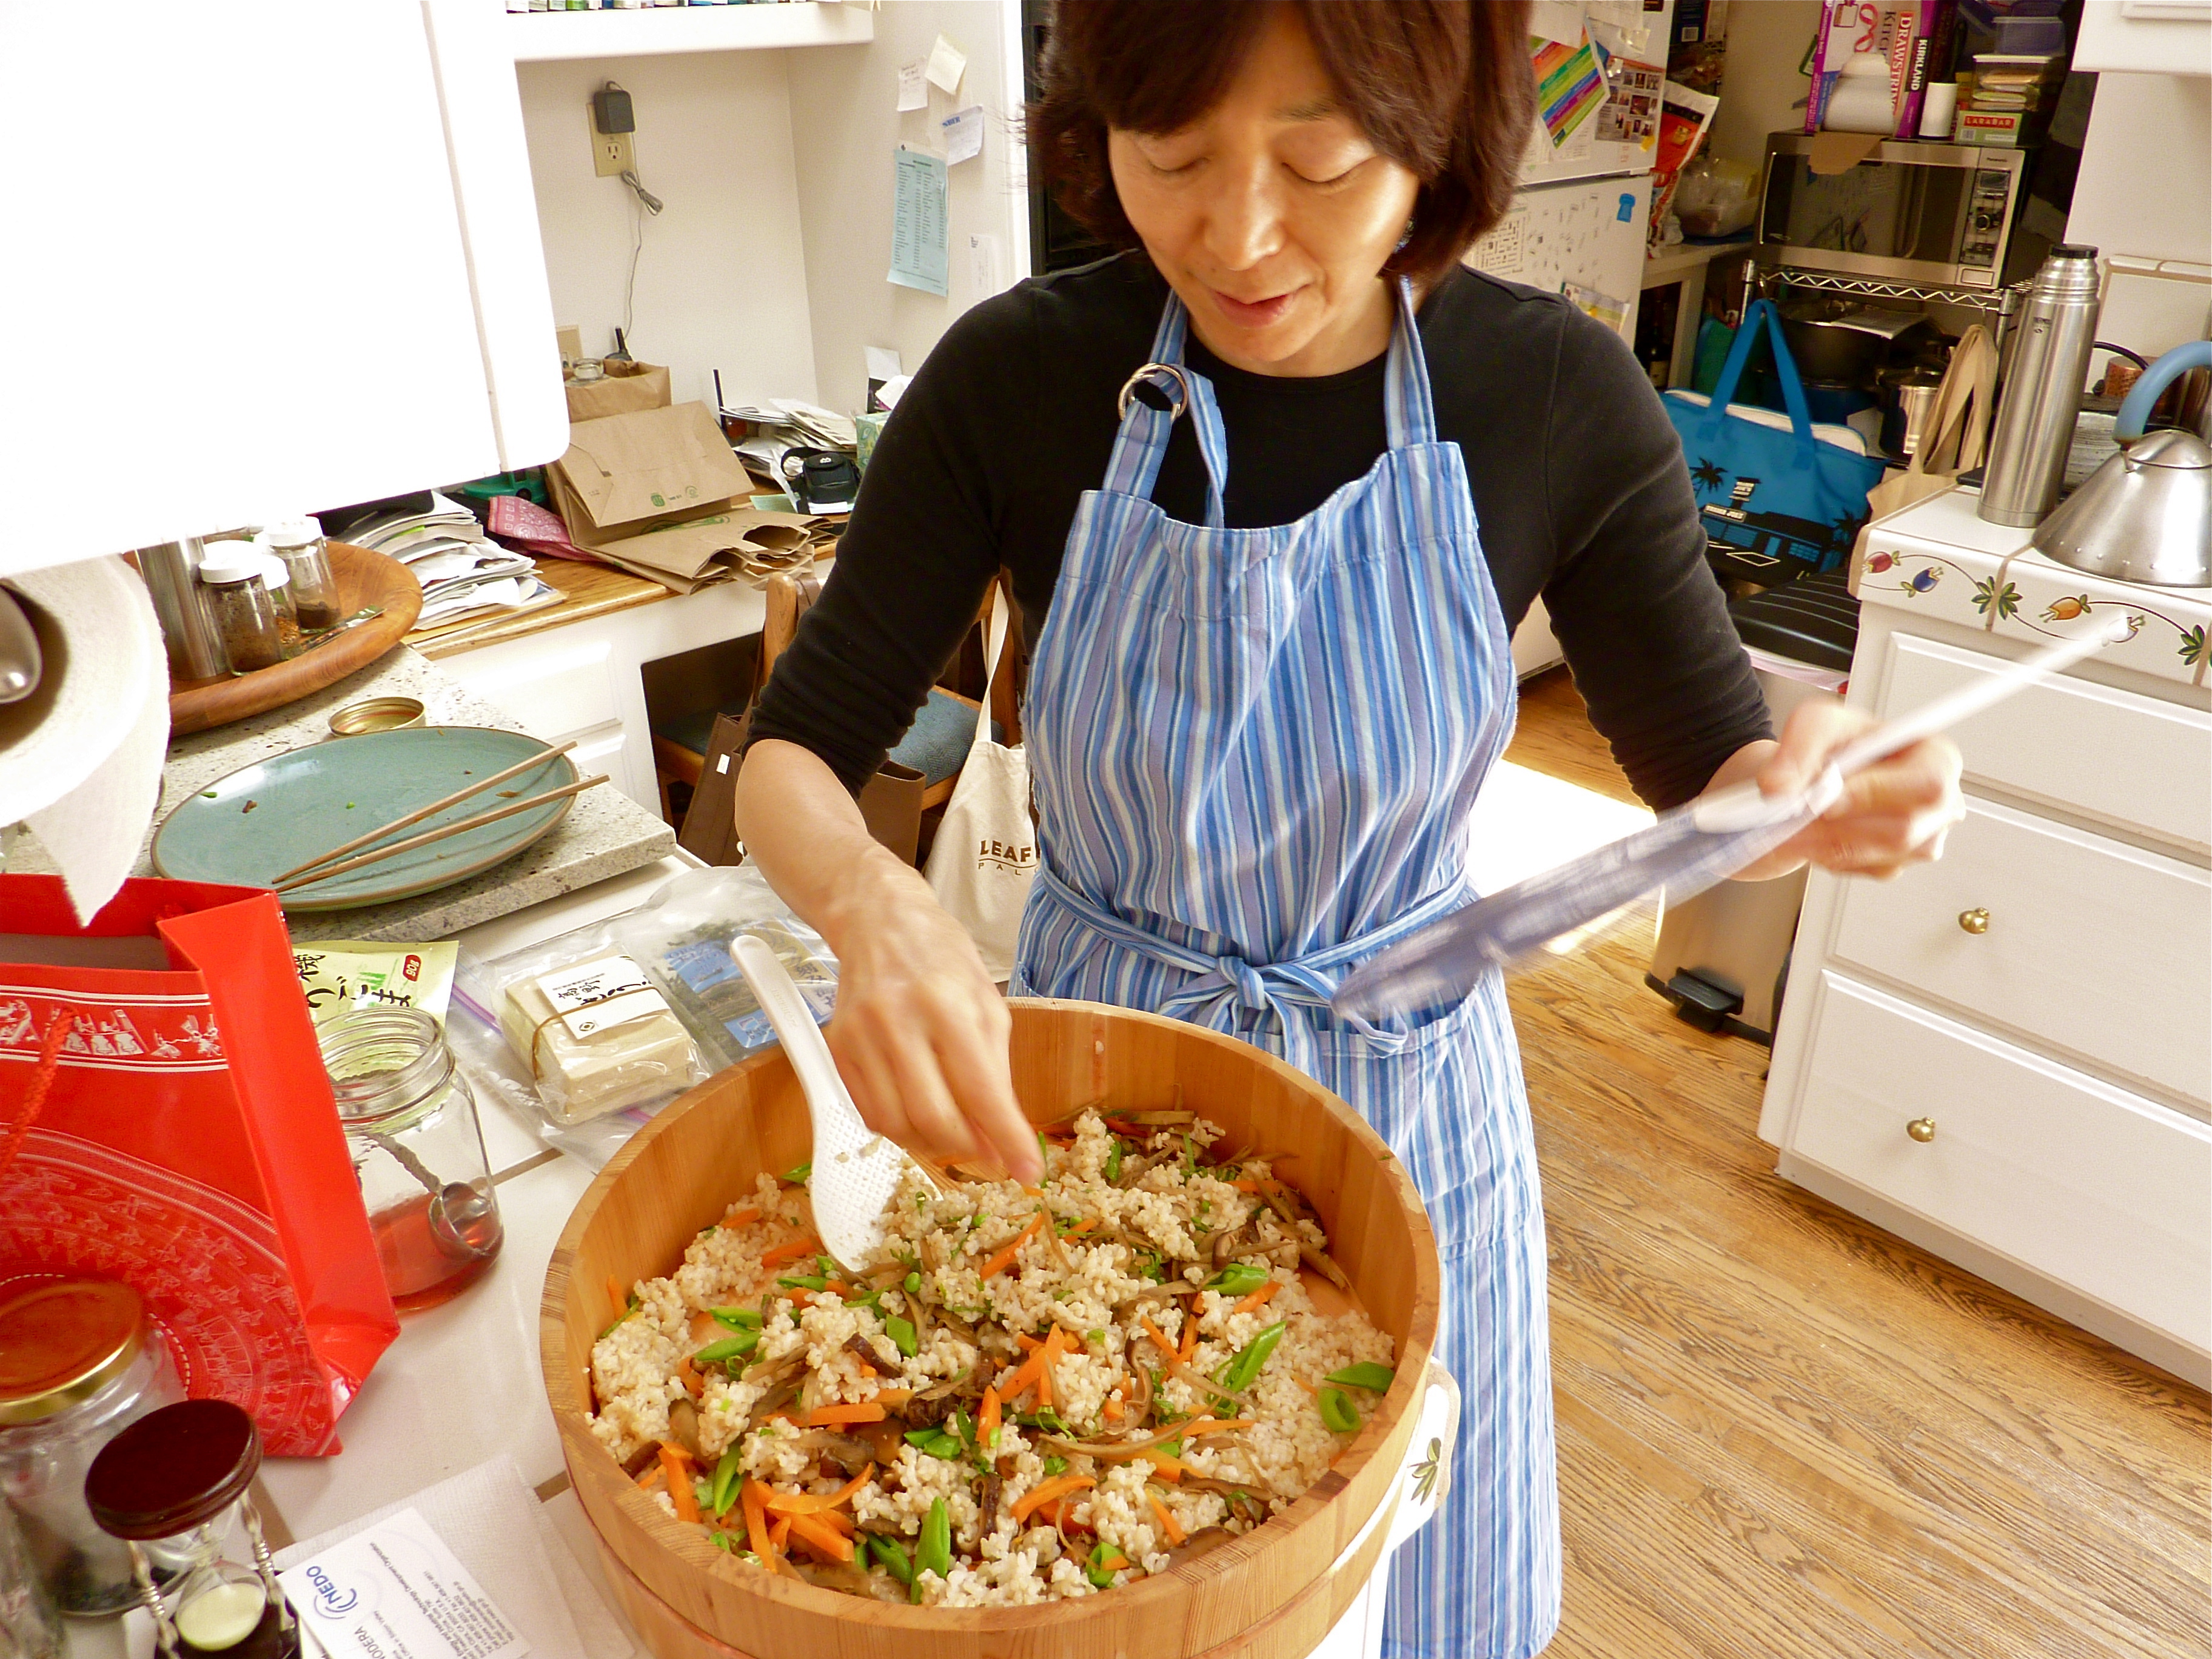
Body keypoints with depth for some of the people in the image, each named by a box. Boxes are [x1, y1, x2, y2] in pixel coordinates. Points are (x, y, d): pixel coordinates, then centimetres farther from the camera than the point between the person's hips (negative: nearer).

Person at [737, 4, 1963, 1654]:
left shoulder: (1557, 398, -15)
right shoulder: (1018, 378, -17)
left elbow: (1710, 766, -4)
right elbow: (790, 756, -12)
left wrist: (1800, 796, -27)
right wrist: (870, 898, -34)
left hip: (1403, 1096, 1)